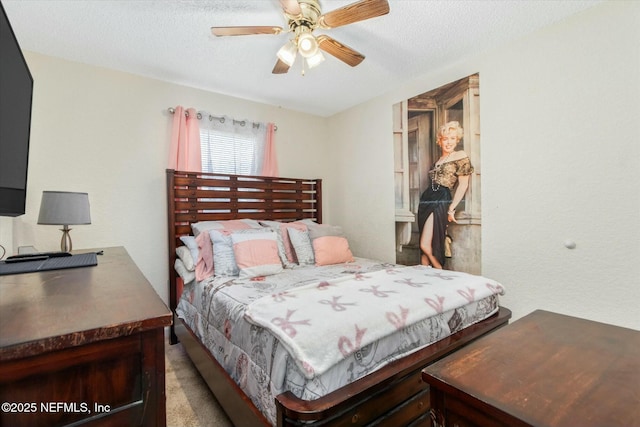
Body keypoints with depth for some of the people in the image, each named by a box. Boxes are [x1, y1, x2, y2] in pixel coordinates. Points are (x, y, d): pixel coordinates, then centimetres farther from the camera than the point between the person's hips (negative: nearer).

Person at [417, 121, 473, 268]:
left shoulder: (461, 156, 1)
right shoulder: (438, 160, 20)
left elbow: (463, 184, -7)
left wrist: (451, 208, -12)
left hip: (441, 202, -7)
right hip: (426, 200, 7)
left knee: (426, 246, -13)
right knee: (423, 247, 7)